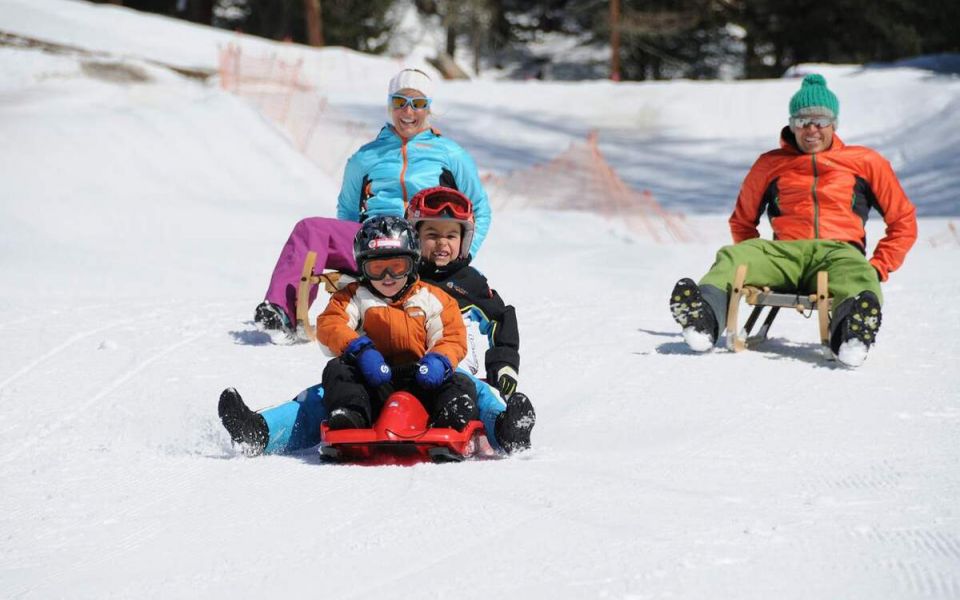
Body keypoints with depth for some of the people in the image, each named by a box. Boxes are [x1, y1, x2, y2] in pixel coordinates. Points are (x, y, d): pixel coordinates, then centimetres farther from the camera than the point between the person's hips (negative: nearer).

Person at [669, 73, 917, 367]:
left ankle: (851, 332, -72)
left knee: (858, 276, -40)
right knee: (732, 257, -31)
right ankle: (704, 318, -62)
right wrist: (759, 264, 13)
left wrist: (878, 267, 5)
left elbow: (903, 221, 19)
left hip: (839, 251, -1)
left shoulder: (864, 162, 18)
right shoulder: (770, 164, 23)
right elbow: (742, 221, 32)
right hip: (785, 252, 2)